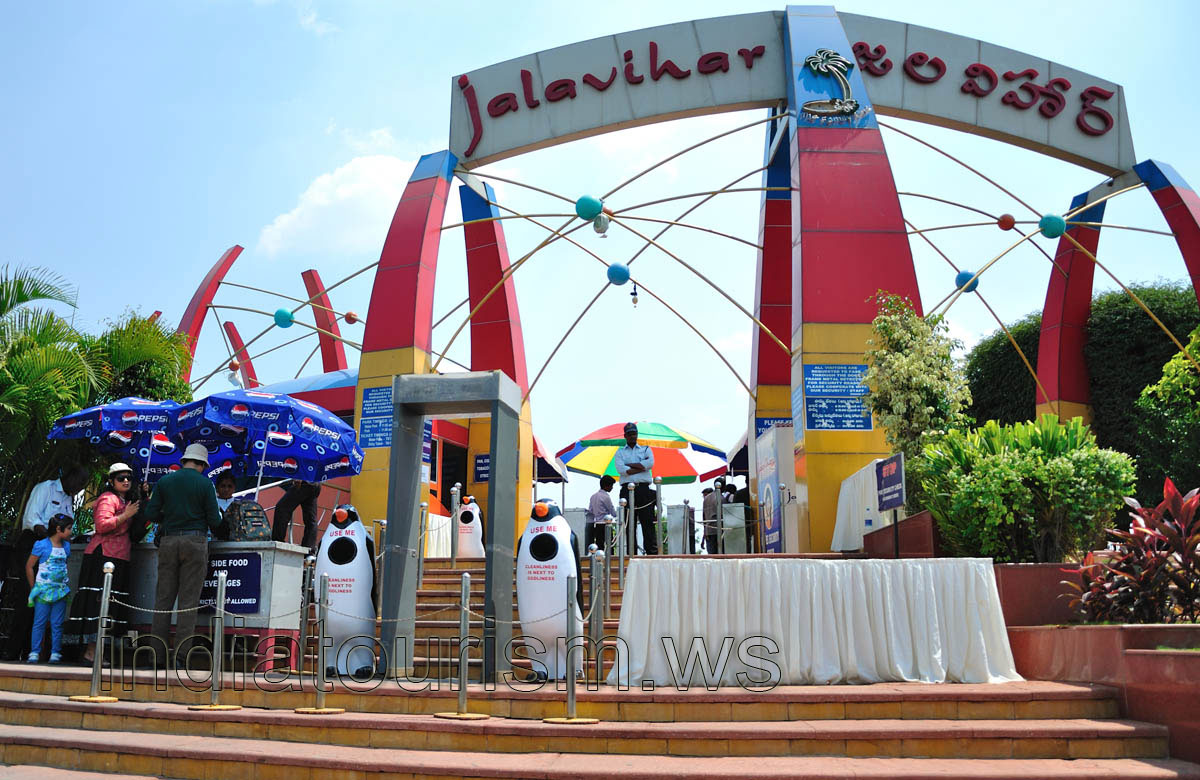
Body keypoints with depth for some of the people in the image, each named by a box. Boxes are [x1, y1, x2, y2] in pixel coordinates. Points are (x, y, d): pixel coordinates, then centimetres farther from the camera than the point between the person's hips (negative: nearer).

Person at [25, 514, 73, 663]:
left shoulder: (66, 546, 9)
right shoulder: (42, 545, -7)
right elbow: (29, 567, -2)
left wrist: (67, 586, 11)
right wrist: (33, 587, 1)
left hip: (61, 591, 4)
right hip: (43, 590, -4)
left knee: (57, 624, 5)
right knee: (39, 623, 0)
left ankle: (55, 653, 9)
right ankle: (34, 653, 7)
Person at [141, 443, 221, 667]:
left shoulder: (164, 481, 8)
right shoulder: (205, 484, -1)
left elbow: (151, 514, 5)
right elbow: (214, 520, -4)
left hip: (168, 541, 3)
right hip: (195, 541, -3)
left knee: (163, 599, 7)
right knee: (189, 601, -1)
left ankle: (157, 654, 7)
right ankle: (181, 656, -4)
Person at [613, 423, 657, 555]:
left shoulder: (646, 449, 18)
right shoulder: (620, 452, 17)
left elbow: (650, 463, -4)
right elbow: (621, 469, -4)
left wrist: (629, 465, -3)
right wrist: (642, 466, -4)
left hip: (644, 490, 0)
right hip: (627, 490, 0)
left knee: (648, 523, -6)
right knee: (629, 525, -2)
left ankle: (653, 553, -8)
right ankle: (631, 555, -1)